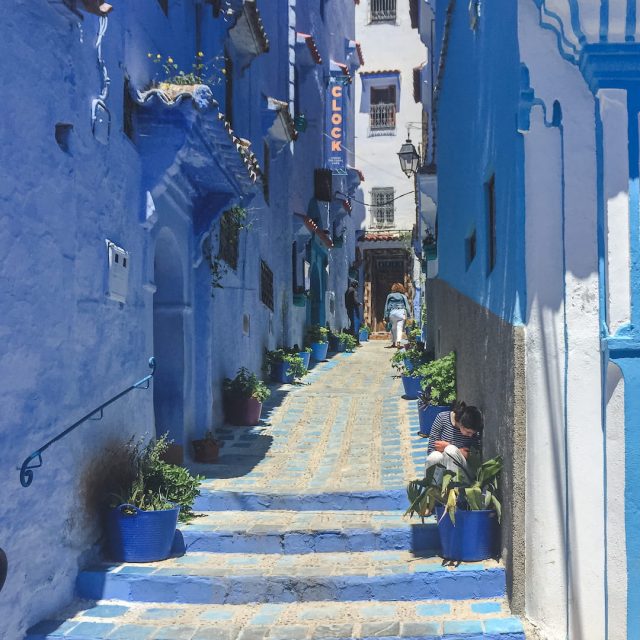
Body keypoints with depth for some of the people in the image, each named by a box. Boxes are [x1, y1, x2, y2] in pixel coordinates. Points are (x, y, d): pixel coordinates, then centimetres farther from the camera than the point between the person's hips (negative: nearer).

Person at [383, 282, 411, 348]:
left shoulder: (389, 296, 11)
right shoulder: (403, 296, 8)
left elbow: (386, 306, 10)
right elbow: (407, 306, 5)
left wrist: (386, 316, 11)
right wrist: (408, 315, 6)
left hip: (392, 313, 2)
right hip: (401, 312, -2)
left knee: (393, 328, 14)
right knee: (399, 328, -5)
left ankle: (394, 343, 18)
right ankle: (398, 342, -20)